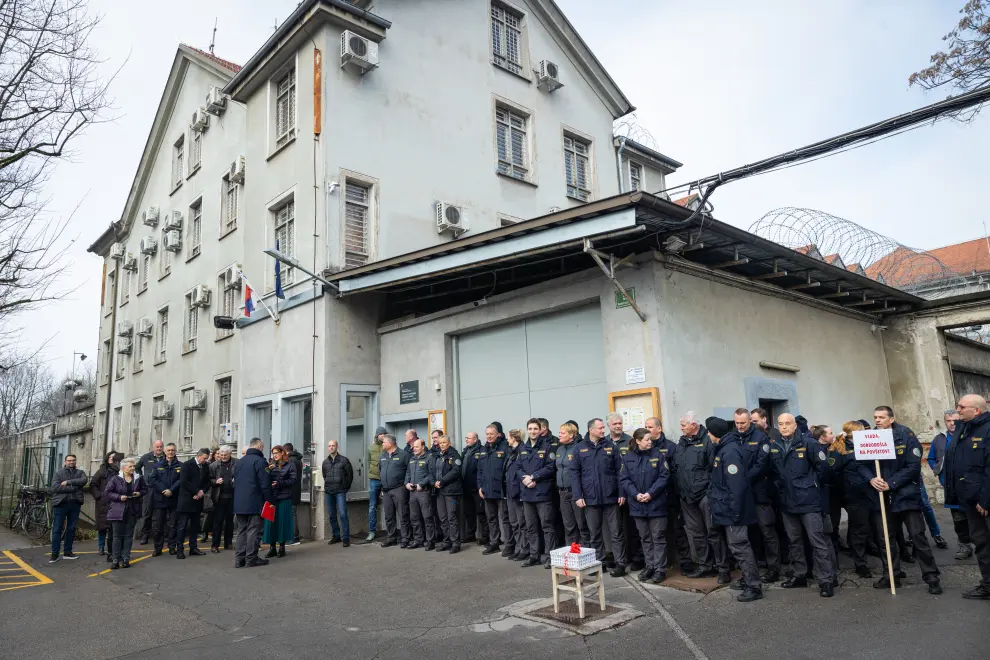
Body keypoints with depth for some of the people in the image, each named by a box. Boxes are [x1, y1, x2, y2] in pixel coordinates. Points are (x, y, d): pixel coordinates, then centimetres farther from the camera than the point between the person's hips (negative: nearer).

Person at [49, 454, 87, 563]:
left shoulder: (80, 472, 11)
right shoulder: (59, 472, 3)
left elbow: (84, 480, -11)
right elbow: (55, 487, -11)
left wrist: (68, 482, -18)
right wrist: (73, 488, -14)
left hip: (75, 504, 3)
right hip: (60, 503, -3)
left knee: (71, 529, 10)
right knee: (57, 529, -1)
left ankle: (67, 552, 19)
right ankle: (54, 554, 6)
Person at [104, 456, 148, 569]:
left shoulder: (138, 478, 4)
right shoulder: (115, 479, -5)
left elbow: (145, 489, 15)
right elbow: (106, 493, -5)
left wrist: (140, 493, -6)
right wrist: (119, 497, -16)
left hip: (133, 511, 3)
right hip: (118, 511, -3)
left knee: (129, 535, 8)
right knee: (117, 535, 1)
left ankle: (126, 559, 14)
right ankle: (116, 560, 6)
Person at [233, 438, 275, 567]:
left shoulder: (239, 462, 14)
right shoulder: (260, 461, -11)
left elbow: (235, 482, 20)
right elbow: (265, 484, -14)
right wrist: (269, 500, -8)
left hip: (239, 502, 7)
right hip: (255, 503, -7)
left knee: (241, 530, 12)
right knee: (253, 530, -1)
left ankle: (239, 559, 11)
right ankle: (251, 559, 2)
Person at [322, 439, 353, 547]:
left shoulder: (344, 460, -1)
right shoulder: (325, 462, 11)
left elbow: (350, 475, 3)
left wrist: (345, 487, 3)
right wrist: (327, 487, 13)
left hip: (340, 492, -4)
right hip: (328, 492, 5)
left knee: (343, 514, -10)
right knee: (331, 515, 8)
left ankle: (346, 538, -6)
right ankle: (336, 536, 19)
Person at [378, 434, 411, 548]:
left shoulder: (403, 455, -6)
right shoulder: (382, 456, 14)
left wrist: (406, 483, -7)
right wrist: (382, 484, 18)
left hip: (399, 490, -7)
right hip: (386, 491, 7)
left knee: (403, 516, -3)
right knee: (388, 516, 13)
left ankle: (405, 539, 3)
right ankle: (391, 537, 24)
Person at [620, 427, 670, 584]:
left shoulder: (657, 455, -3)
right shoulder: (627, 457, 1)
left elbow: (664, 476, -7)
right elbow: (624, 479, 0)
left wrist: (651, 493, -16)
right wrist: (636, 494, -14)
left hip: (656, 503, -2)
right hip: (637, 504, 2)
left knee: (658, 537, 3)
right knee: (645, 538, 13)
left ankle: (660, 569, 12)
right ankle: (649, 566, 25)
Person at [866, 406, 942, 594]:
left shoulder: (906, 436, -10)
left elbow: (913, 466, -15)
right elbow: (862, 465, 3)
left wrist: (891, 484, -19)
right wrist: (871, 479, -18)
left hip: (906, 494, -4)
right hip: (883, 496, 4)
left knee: (918, 536, -4)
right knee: (886, 537, 11)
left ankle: (931, 577, 9)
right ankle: (891, 575, 22)